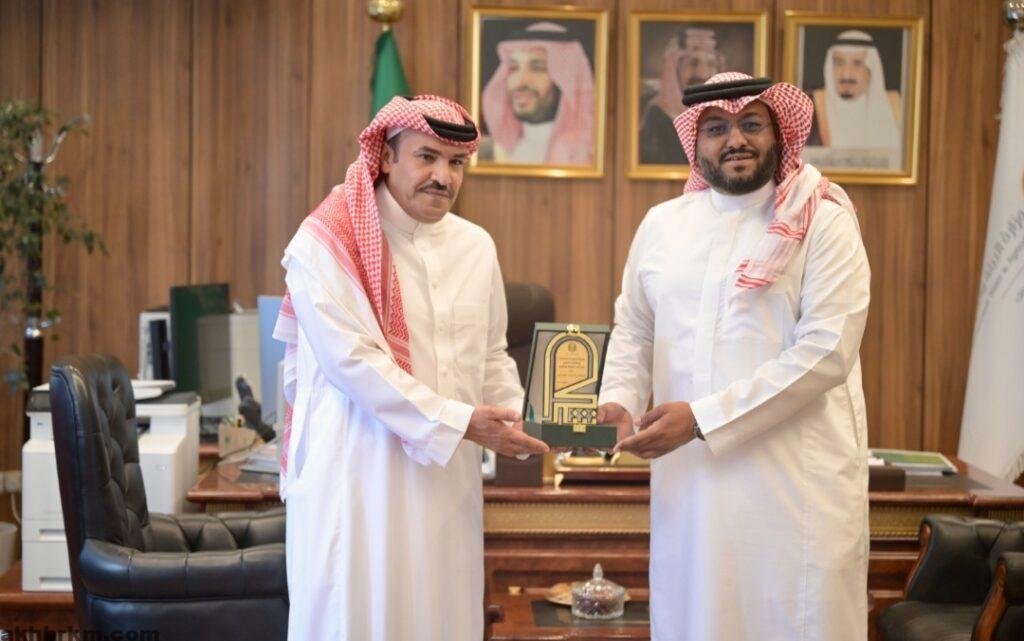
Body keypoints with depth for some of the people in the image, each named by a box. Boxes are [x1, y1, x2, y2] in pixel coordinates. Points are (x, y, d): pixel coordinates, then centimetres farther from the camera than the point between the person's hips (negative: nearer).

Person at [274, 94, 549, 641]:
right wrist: (458, 422, -18)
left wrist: (524, 422, -3)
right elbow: (353, 360, -17)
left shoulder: (475, 246, 9)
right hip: (357, 473, -5)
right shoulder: (328, 242, -9)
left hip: (448, 477, 5)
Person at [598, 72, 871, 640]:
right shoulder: (662, 223, 10)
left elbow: (825, 352, -14)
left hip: (797, 480, -3)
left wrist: (702, 418, -18)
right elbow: (632, 331, 18)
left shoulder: (823, 224, -4)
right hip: (689, 479, 4)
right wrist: (619, 400, -3)